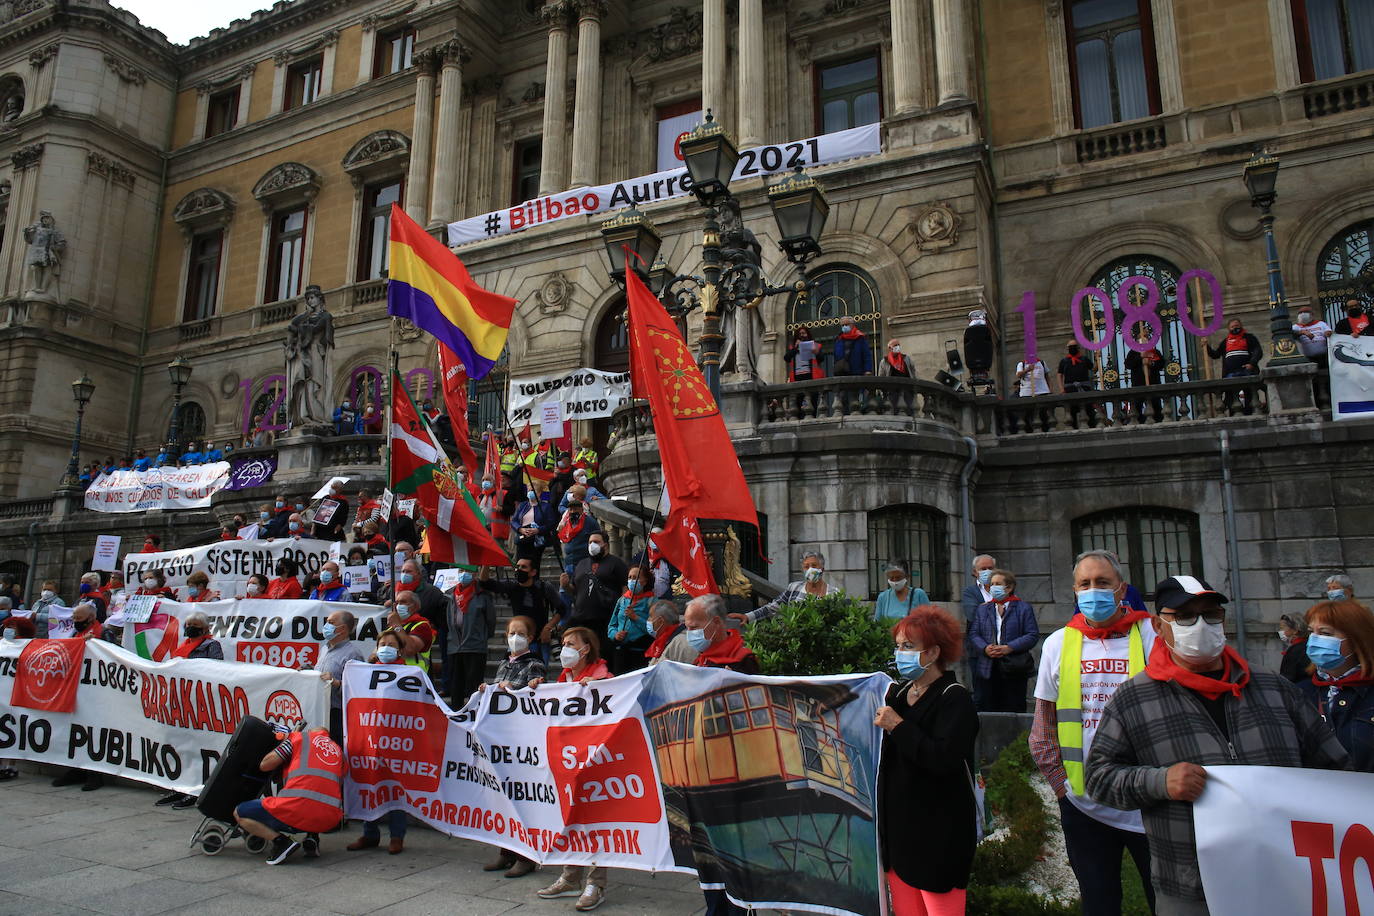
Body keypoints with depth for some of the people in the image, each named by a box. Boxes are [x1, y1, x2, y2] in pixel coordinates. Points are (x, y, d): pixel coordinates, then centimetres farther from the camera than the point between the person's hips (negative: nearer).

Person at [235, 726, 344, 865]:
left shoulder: (299, 737, 15)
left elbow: (264, 765, 15)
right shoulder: (338, 750, 26)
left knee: (239, 814, 17)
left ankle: (281, 841, -1)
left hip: (295, 810, -5)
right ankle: (312, 836, 15)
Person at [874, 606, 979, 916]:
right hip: (898, 823, 7)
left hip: (939, 831, -7)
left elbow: (944, 759, -26)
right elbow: (885, 752, 21)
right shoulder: (897, 693, 10)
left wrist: (897, 726, -20)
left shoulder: (955, 699, -12)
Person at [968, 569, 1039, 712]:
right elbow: (973, 634, 9)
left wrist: (1009, 648, -15)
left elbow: (1033, 635, -3)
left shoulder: (1024, 608, 7)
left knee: (1013, 711, 1)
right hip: (987, 669, 3)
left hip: (1014, 669, -2)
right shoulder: (982, 609, 17)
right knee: (984, 711, -1)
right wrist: (985, 648, -11)